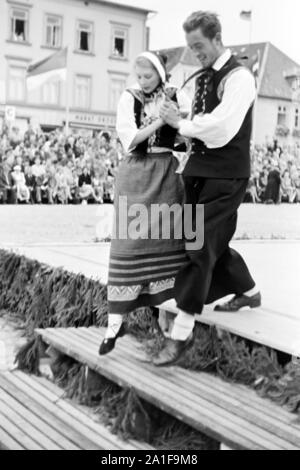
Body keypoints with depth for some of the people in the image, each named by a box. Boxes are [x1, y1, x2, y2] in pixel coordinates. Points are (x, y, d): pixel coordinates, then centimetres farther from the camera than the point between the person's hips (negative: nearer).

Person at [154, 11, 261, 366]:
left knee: (200, 246, -10)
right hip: (199, 169, 8)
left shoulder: (239, 77, -13)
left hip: (225, 175, -8)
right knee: (213, 243, 17)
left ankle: (182, 332, -6)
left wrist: (180, 124, -14)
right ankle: (249, 292, 40)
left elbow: (219, 127, -24)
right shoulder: (202, 78, 12)